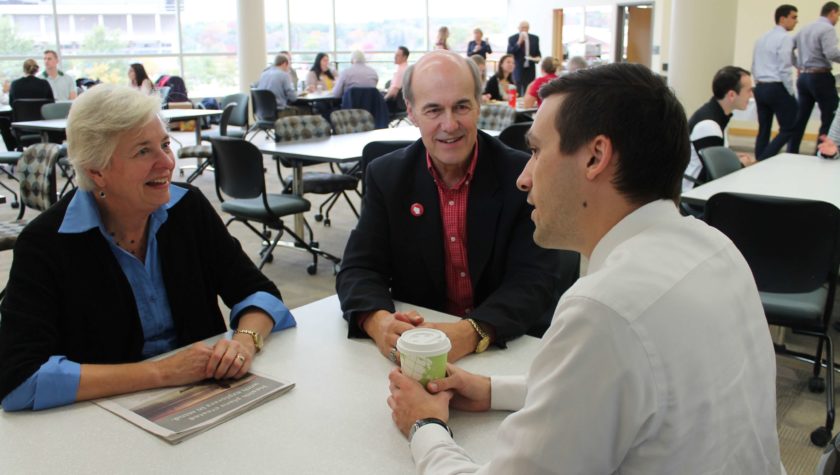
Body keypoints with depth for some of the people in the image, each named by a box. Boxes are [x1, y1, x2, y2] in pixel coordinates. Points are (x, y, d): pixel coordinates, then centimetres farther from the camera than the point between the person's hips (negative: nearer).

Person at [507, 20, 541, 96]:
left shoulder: (535, 38, 9)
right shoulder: (512, 39, -2)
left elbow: (538, 52, 17)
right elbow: (509, 53, -11)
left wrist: (538, 58, -6)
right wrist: (519, 43, -18)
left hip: (530, 70, 3)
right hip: (517, 70, -3)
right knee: (517, 94, -4)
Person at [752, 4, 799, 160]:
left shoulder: (762, 38, 16)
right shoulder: (785, 38, -9)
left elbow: (754, 67, 17)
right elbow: (784, 69, -15)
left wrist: (760, 84, 20)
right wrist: (791, 93, -8)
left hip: (760, 88, 8)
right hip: (777, 88, -8)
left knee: (763, 129, 11)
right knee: (788, 129, -2)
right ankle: (764, 160, -12)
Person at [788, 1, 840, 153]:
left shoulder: (805, 28, 14)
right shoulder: (827, 28, -10)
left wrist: (798, 65, 19)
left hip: (803, 77, 8)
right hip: (820, 77, -8)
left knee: (800, 118, 9)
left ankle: (791, 154, 9)